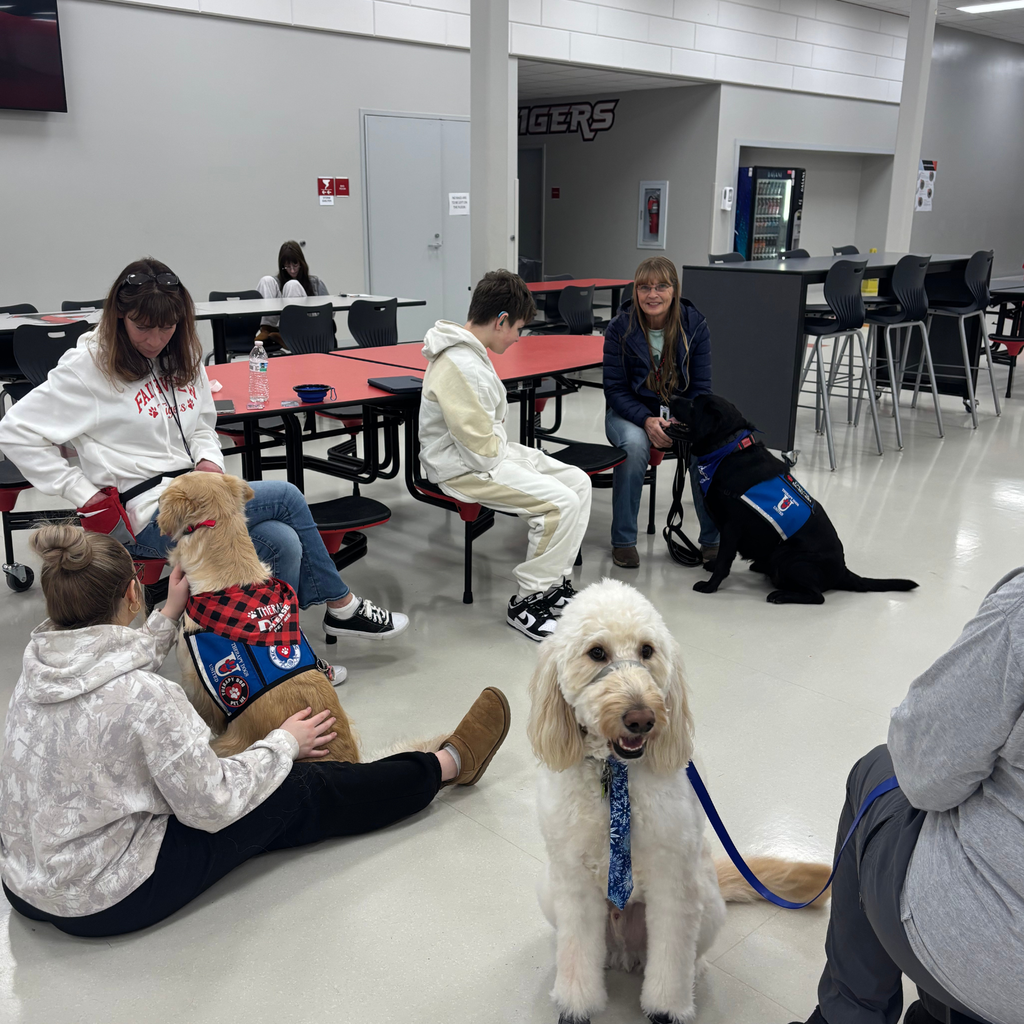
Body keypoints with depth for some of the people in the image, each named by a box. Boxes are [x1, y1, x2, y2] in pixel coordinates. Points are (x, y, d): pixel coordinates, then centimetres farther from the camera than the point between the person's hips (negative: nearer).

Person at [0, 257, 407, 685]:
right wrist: (81, 490, -12)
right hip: (147, 516, -7)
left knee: (284, 544, -20)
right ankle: (342, 607, -1)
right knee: (286, 497, -18)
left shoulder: (183, 357, 12)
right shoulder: (89, 366, -8)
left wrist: (209, 461, 1)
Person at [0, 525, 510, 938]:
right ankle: (449, 762, 21)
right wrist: (283, 744, -6)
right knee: (303, 794, 2)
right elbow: (212, 805, -21)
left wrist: (169, 615, 21)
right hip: (107, 902, -8)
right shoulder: (143, 697, -30)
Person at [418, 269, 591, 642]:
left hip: (492, 453, 11)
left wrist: (517, 452, 8)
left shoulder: (470, 353, 10)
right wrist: (510, 455, -7)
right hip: (465, 470, -11)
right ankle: (527, 603, -7)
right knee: (559, 502, -21)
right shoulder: (461, 367, -24)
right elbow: (481, 449, -25)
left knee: (578, 482, 4)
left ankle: (556, 581, 11)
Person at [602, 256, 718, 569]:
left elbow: (701, 387, -2)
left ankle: (712, 540, -12)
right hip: (631, 413, -1)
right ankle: (623, 541, -20)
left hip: (682, 411, 1)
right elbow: (615, 389, -7)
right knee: (634, 444, -35)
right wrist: (647, 420, -24)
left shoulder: (695, 326, -5)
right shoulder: (620, 328, -9)